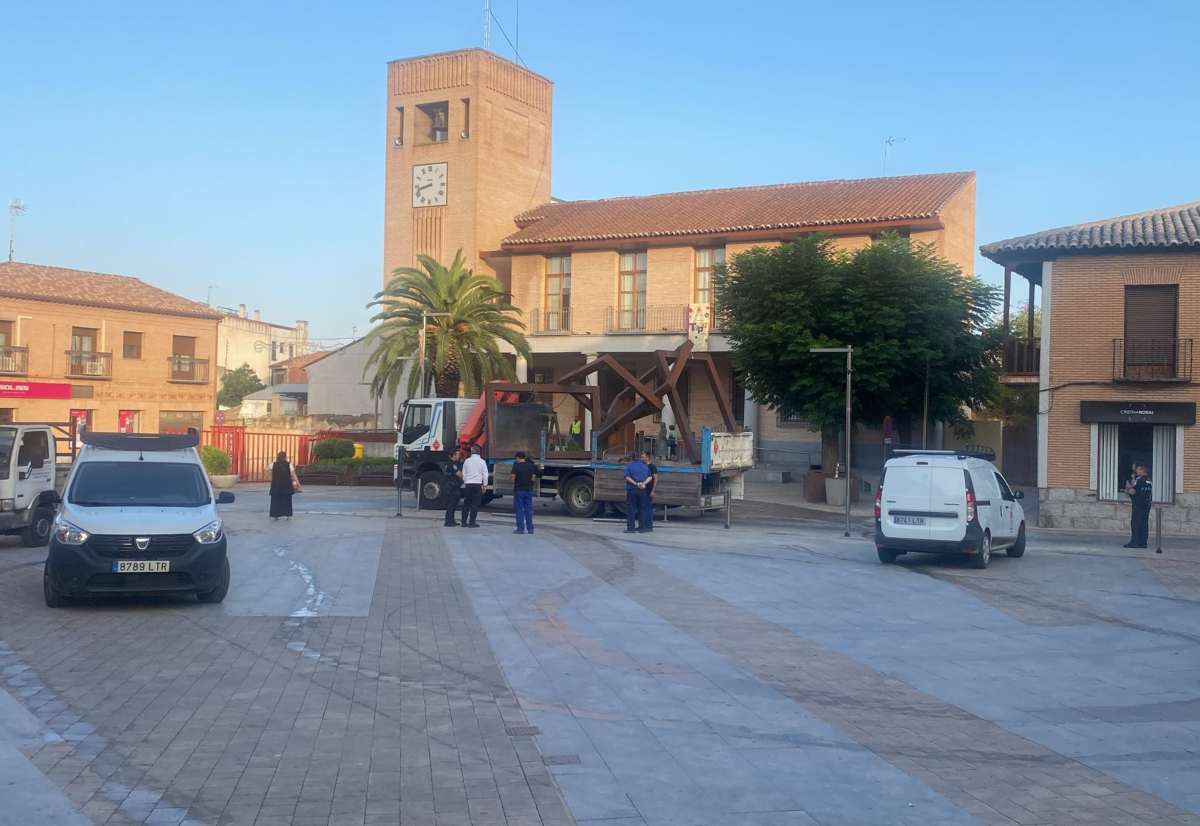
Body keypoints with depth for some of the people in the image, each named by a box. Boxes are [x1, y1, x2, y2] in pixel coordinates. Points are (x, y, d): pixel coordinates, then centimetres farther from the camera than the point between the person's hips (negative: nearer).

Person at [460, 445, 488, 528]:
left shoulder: (467, 461, 4)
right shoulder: (482, 461, -3)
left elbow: (464, 474, 10)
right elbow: (485, 474, -2)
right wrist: (484, 485, 7)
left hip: (468, 485, 3)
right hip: (477, 485, -3)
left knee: (466, 504, 10)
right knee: (475, 504, 0)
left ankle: (464, 522, 12)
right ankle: (472, 522, -2)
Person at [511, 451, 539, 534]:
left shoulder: (516, 466, -8)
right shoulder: (531, 466, 4)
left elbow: (513, 478, -9)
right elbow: (533, 477, 6)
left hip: (519, 490, -4)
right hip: (529, 489, 4)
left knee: (519, 510, 1)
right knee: (529, 509, 8)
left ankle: (520, 528, -1)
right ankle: (530, 528, 9)